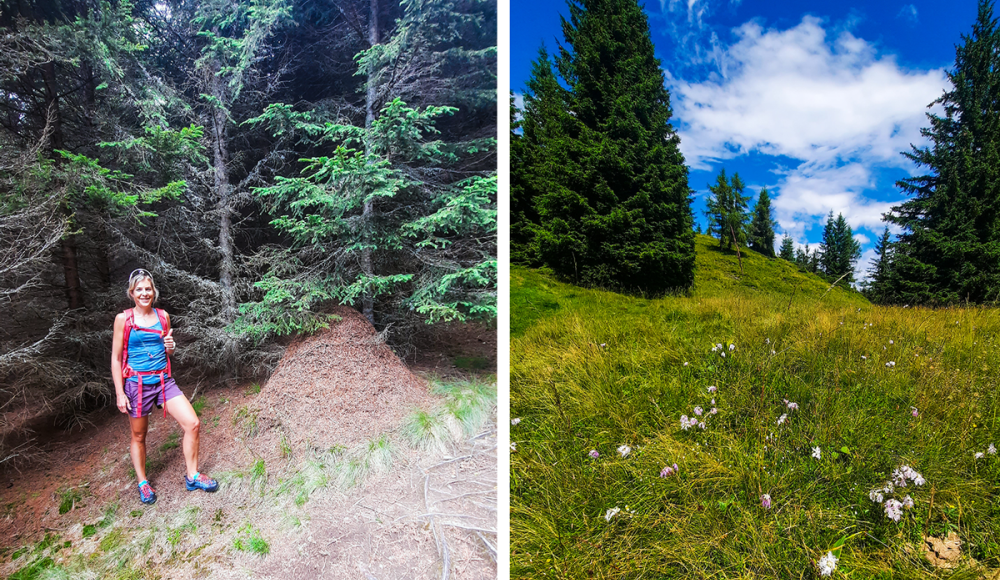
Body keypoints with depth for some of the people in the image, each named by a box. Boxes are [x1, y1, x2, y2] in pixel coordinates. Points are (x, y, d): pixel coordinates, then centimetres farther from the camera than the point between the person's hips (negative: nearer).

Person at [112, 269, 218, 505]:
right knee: (138, 436, 11)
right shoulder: (123, 319, -5)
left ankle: (192, 476, 8)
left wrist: (171, 346, -6)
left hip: (164, 381, 3)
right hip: (137, 383, -3)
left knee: (193, 423, -7)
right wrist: (120, 393, -7)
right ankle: (143, 484, 31)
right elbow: (116, 358, -3)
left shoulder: (163, 316, 6)